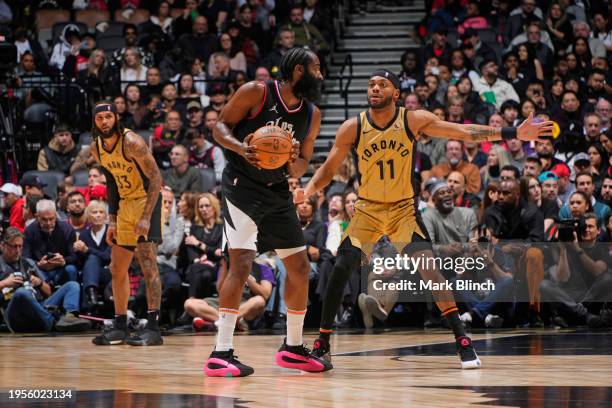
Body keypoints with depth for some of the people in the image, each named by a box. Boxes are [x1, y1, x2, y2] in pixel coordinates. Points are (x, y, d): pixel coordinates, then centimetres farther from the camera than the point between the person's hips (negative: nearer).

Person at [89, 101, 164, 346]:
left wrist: (146, 217, -25)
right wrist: (112, 220, 11)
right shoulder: (96, 148, 3)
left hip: (146, 199, -8)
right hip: (125, 204, 8)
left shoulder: (131, 142, -20)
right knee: (117, 269, 9)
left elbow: (156, 179, -20)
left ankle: (153, 328, -17)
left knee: (148, 264, -16)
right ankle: (120, 327, 18)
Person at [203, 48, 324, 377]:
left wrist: (295, 162, -12)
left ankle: (292, 348, 24)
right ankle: (221, 354, -18)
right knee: (242, 264, -19)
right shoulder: (256, 93, -10)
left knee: (300, 267, 8)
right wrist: (240, 148, -26)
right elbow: (221, 126, -7)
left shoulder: (311, 115, 6)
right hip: (242, 186, -7)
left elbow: (300, 169, 12)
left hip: (277, 192, 7)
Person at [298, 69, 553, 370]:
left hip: (403, 208, -1)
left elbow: (464, 132, -14)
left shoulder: (414, 120, -13)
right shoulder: (352, 128, -11)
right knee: (341, 270, -12)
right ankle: (322, 345, 0)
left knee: (428, 268, -18)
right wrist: (306, 191, -23)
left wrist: (514, 134, -20)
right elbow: (328, 169, -3)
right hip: (367, 209, 1)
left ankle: (462, 340, -13)